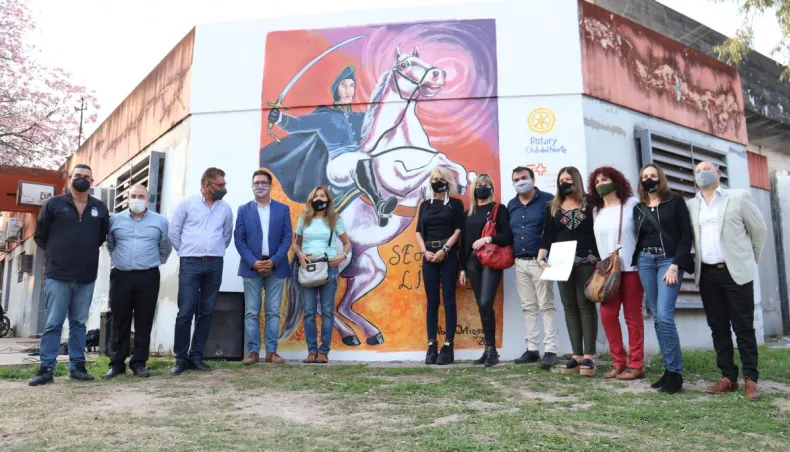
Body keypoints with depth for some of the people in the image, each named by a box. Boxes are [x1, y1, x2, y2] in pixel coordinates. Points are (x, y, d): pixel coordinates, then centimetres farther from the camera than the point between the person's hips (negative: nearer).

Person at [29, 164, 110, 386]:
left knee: (79, 323, 9)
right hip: (57, 275, -2)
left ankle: (77, 366, 14)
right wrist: (55, 253, 9)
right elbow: (40, 236, 8)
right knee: (53, 324, 1)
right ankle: (46, 369, 6)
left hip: (87, 278, 2)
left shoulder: (100, 208, 7)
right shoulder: (54, 204, 1)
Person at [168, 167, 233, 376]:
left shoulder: (225, 208, 9)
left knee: (206, 312, 5)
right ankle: (181, 358, 6)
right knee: (185, 312, -5)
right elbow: (174, 231, 4)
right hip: (190, 264, -3)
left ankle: (196, 356, 14)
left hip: (215, 265, 3)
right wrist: (186, 251, 8)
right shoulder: (187, 203, 0)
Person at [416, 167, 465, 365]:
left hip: (448, 255, -3)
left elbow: (458, 230, -2)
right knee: (432, 301, 3)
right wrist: (425, 252, -5)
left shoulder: (455, 203, 6)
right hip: (429, 257, 3)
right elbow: (419, 231, 11)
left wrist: (444, 250, -13)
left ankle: (448, 347, -2)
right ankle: (431, 346, 5)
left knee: (448, 299, -4)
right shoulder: (425, 205, 15)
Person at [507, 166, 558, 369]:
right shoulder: (511, 205, 14)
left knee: (546, 306, -2)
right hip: (520, 263, 6)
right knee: (528, 307, 10)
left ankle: (550, 350, 2)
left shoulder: (547, 200, -5)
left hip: (540, 261, -6)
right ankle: (532, 349, 17)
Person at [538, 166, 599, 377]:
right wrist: (541, 257, -8)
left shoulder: (589, 204, 4)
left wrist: (600, 260, -6)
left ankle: (589, 355, 2)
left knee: (586, 305, -3)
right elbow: (547, 236, 6)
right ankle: (577, 355, 11)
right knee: (569, 306, 5)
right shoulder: (552, 207, 12)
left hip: (586, 262, -3)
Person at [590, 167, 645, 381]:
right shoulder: (596, 211, 11)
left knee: (632, 316, 0)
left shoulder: (632, 204, -2)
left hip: (631, 267, -4)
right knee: (607, 314, -1)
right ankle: (619, 362, 11)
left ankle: (636, 365, 8)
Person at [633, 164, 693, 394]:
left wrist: (675, 266, -13)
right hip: (645, 261, 4)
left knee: (664, 316, -15)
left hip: (669, 260, -4)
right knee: (657, 318, 3)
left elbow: (686, 236, -4)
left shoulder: (675, 202, 3)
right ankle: (670, 369, 10)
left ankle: (675, 373, -5)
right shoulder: (638, 208, 14)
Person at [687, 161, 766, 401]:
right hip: (707, 274, 3)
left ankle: (750, 379, 7)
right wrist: (695, 266, 8)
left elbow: (758, 230, 7)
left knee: (743, 327, 0)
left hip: (736, 272, -3)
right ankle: (728, 377, 13)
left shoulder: (739, 197, 1)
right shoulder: (690, 206, 9)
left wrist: (750, 260, 11)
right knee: (718, 327, 6)